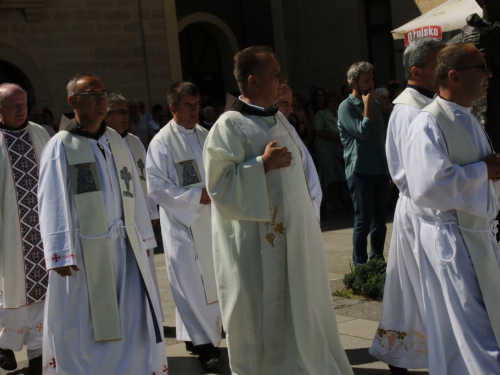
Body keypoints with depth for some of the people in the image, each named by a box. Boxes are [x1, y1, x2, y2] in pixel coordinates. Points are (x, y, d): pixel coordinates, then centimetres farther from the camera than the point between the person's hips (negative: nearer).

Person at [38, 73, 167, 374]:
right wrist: (60, 253, -14)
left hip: (125, 245, 5)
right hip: (85, 248, -5)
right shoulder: (61, 146, -6)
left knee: (132, 320, 9)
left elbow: (134, 192, 13)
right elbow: (53, 202, -10)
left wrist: (144, 237, 12)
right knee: (84, 326, 4)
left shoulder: (117, 142, 11)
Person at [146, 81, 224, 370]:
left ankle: (207, 332, 22)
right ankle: (203, 341, 2)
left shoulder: (206, 137, 9)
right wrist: (196, 195, -17)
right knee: (191, 282, -4)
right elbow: (156, 186, -13)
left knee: (211, 279, 9)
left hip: (210, 219, 6)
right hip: (182, 222, -6)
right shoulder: (162, 142, -9)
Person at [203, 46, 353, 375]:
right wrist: (262, 165, -23)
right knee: (262, 319, 1)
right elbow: (219, 185, -17)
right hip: (256, 242, -8)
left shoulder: (279, 120, 12)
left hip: (295, 235, 8)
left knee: (301, 313, 15)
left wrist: (311, 216, 18)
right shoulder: (230, 126, -13)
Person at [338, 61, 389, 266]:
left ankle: (377, 259, 21)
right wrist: (367, 105, -11)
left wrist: (389, 168, 15)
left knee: (380, 219, 11)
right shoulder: (347, 107, -8)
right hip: (360, 172, -6)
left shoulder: (375, 105, 13)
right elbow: (364, 132, -19)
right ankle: (360, 265, 5)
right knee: (363, 221, -3)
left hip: (380, 170, 7)